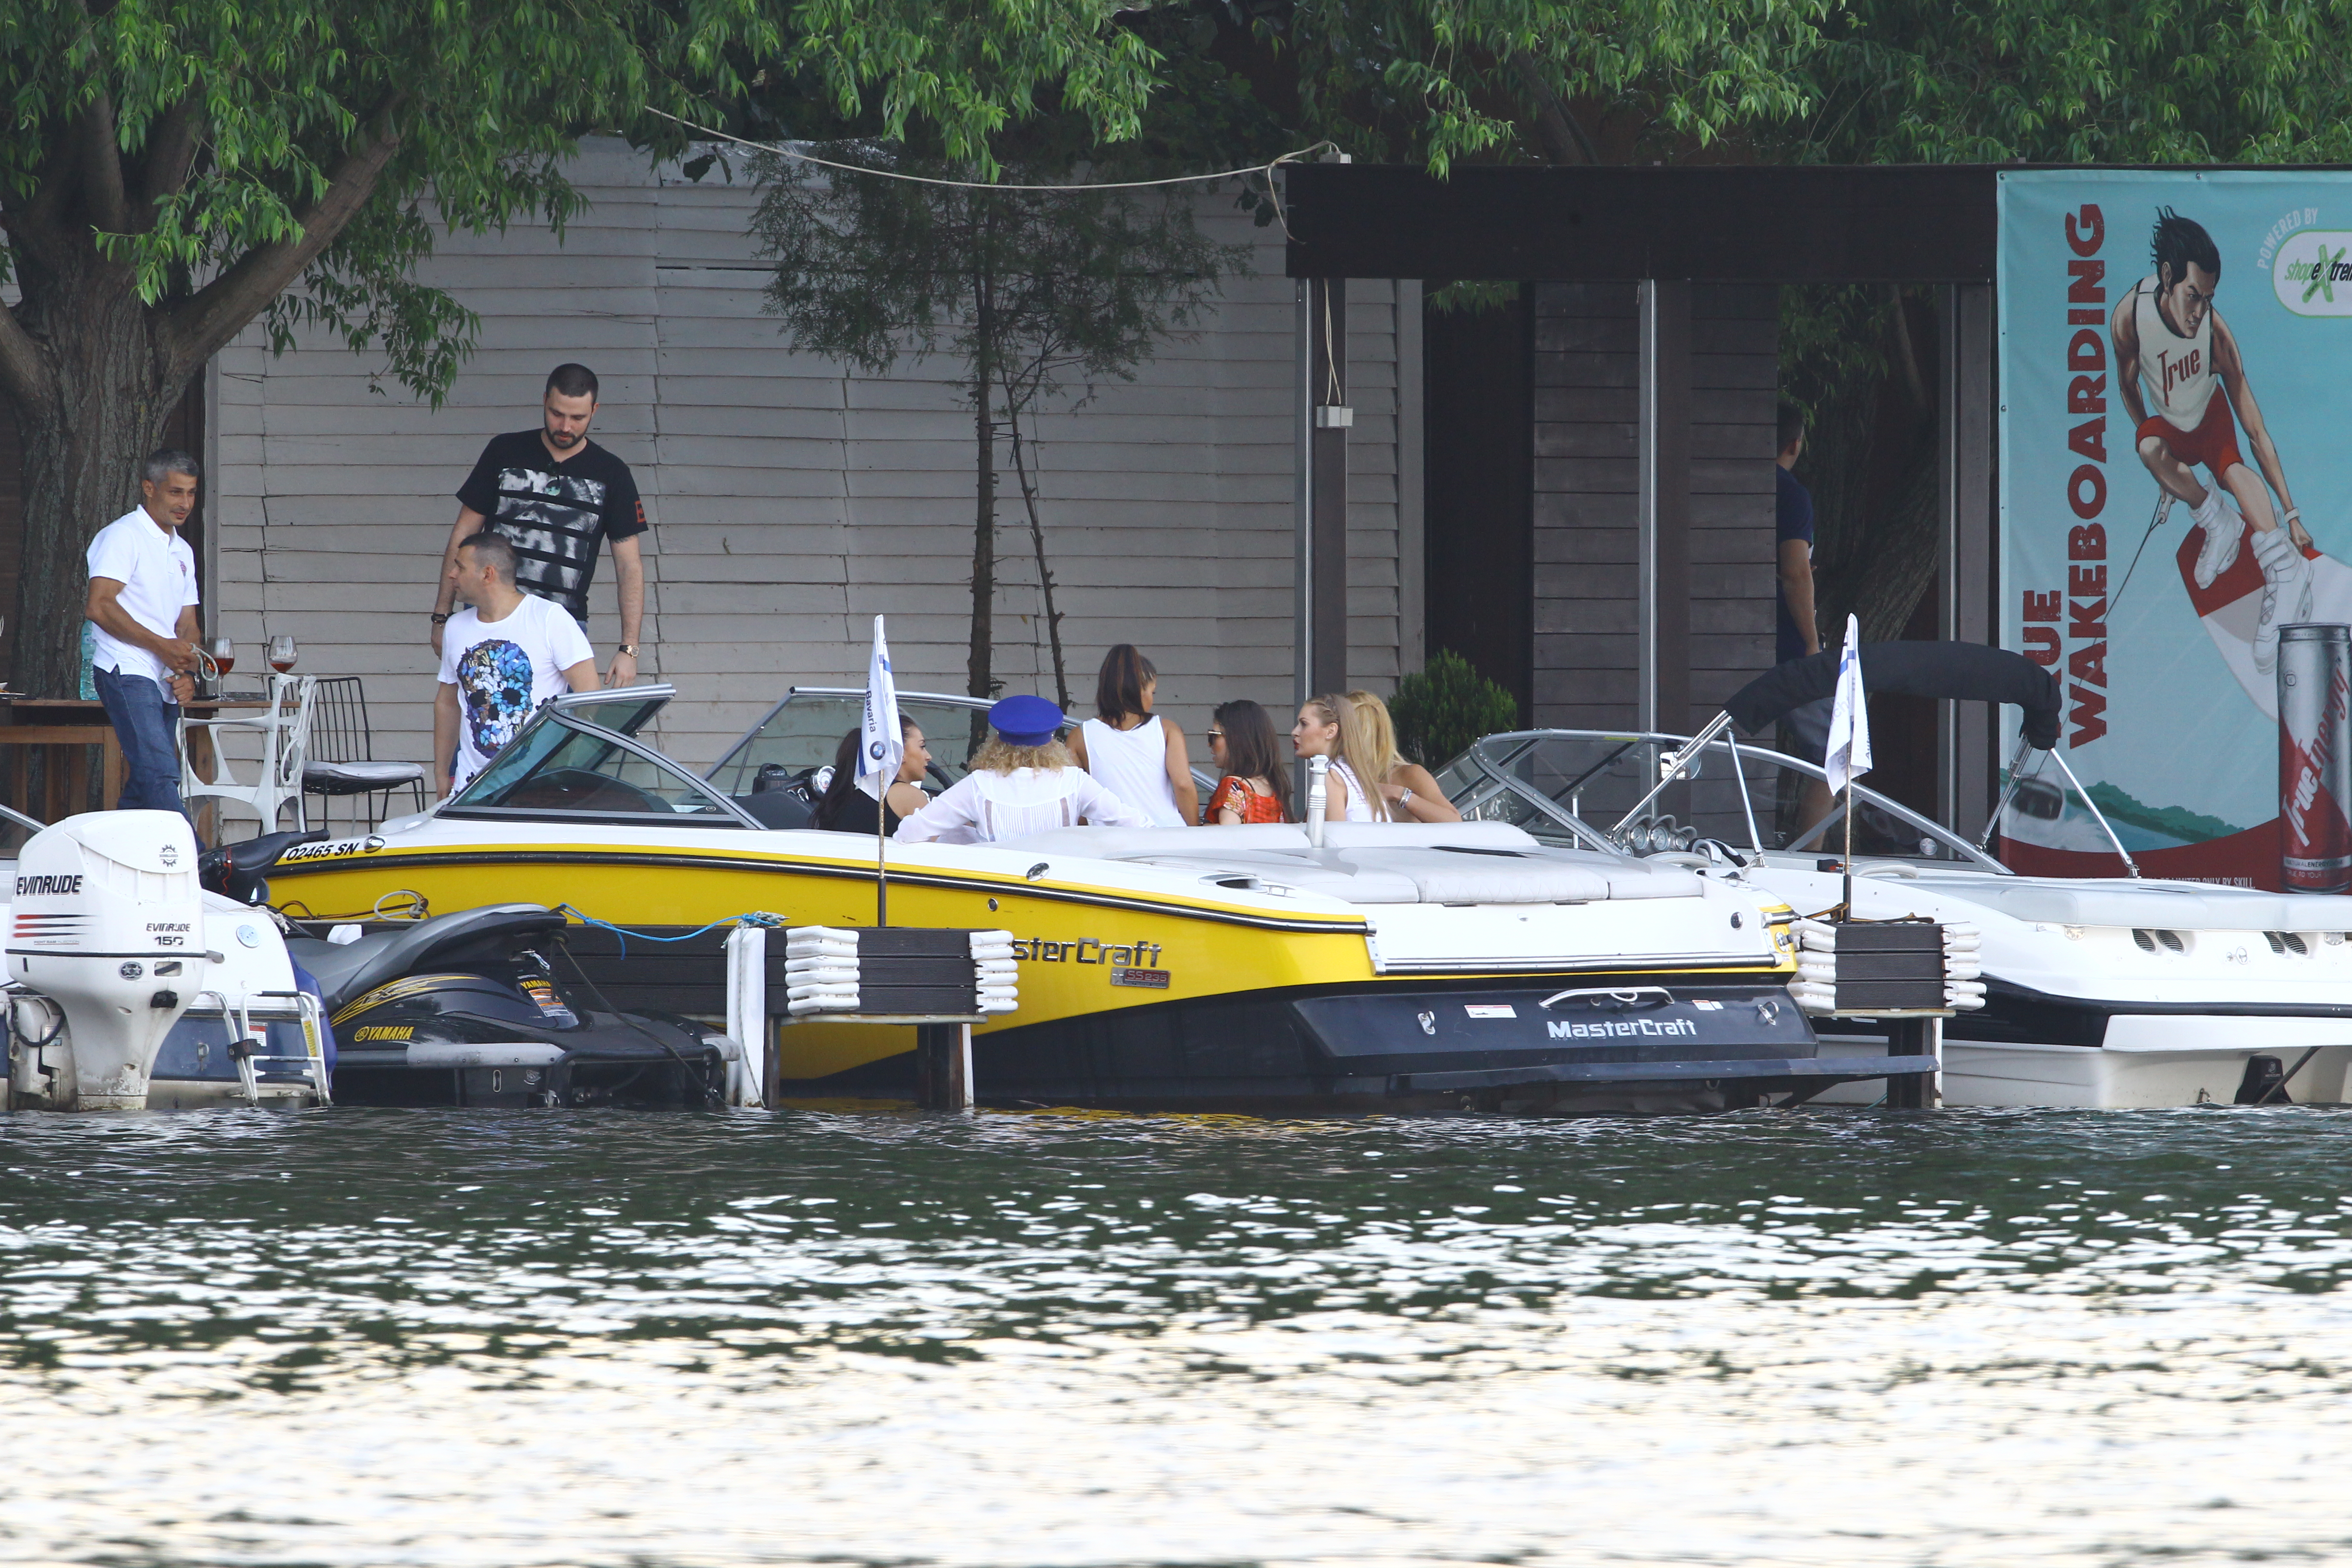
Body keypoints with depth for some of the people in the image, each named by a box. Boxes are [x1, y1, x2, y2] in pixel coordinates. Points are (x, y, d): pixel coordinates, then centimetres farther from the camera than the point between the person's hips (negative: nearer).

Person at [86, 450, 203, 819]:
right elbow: (99, 606, -14)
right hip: (126, 672, -9)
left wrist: (187, 673, 2)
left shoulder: (182, 551, 23)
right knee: (160, 774, -20)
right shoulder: (123, 536, -3)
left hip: (164, 681, 9)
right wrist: (163, 646, -15)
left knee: (142, 788, 6)